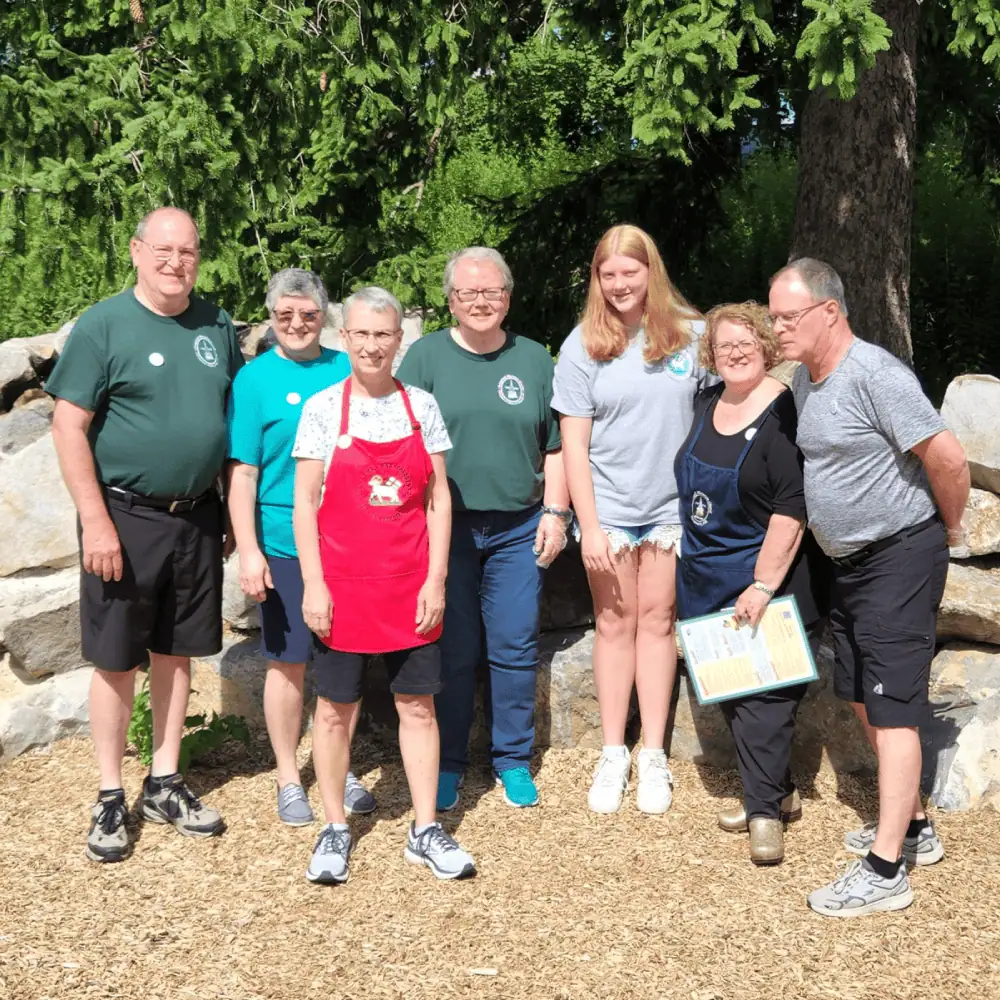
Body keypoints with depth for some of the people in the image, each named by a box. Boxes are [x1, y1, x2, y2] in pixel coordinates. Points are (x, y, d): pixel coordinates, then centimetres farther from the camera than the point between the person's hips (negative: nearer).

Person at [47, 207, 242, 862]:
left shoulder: (217, 327, 6)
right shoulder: (103, 326, -7)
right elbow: (69, 425, -11)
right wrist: (97, 520, -16)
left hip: (197, 517, 4)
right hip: (125, 517, -4)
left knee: (177, 653, 13)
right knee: (116, 660, 4)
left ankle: (166, 784, 27)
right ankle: (111, 800, 17)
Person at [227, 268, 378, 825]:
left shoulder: (347, 370, 6)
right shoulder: (255, 379, -3)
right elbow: (242, 471, -6)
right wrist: (249, 551, -12)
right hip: (284, 545, -3)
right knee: (289, 661, 6)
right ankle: (289, 779, 21)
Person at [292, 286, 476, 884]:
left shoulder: (422, 406, 3)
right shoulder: (323, 408, -2)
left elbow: (439, 499, 4)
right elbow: (305, 503, -3)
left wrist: (436, 579, -3)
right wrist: (313, 584, -9)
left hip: (411, 583, 2)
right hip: (343, 581, -1)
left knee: (418, 704, 7)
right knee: (336, 707, 6)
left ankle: (426, 831, 17)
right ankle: (335, 829, 21)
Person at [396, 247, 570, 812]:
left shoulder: (534, 359, 9)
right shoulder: (426, 356, 2)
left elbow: (555, 447, 11)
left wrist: (556, 513, 4)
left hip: (518, 529, 2)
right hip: (446, 527, -2)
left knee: (516, 648, 4)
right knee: (452, 652, 3)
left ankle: (514, 760, 19)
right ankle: (448, 764, 18)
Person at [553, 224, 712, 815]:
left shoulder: (690, 334, -3)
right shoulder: (584, 344, -4)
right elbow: (574, 442, -5)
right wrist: (588, 525, -9)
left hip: (673, 505, 0)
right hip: (609, 507, 0)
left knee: (657, 619, 7)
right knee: (616, 621, 7)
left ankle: (654, 756, 15)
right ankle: (613, 755, 17)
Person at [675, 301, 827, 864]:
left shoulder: (784, 413, -15)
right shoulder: (708, 405, 8)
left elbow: (792, 508, -20)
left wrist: (763, 586, -22)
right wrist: (692, 562, 18)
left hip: (767, 578, -8)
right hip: (706, 579, 8)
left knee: (764, 694, -5)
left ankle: (765, 812, 6)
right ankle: (778, 792, 26)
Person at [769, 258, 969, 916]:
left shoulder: (874, 375, -21)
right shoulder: (805, 379, 8)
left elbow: (947, 458, -22)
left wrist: (949, 529, -7)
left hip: (900, 557, -10)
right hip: (850, 561, 10)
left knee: (891, 708, -8)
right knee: (864, 697, 16)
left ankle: (886, 870, -3)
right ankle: (915, 828, 31)